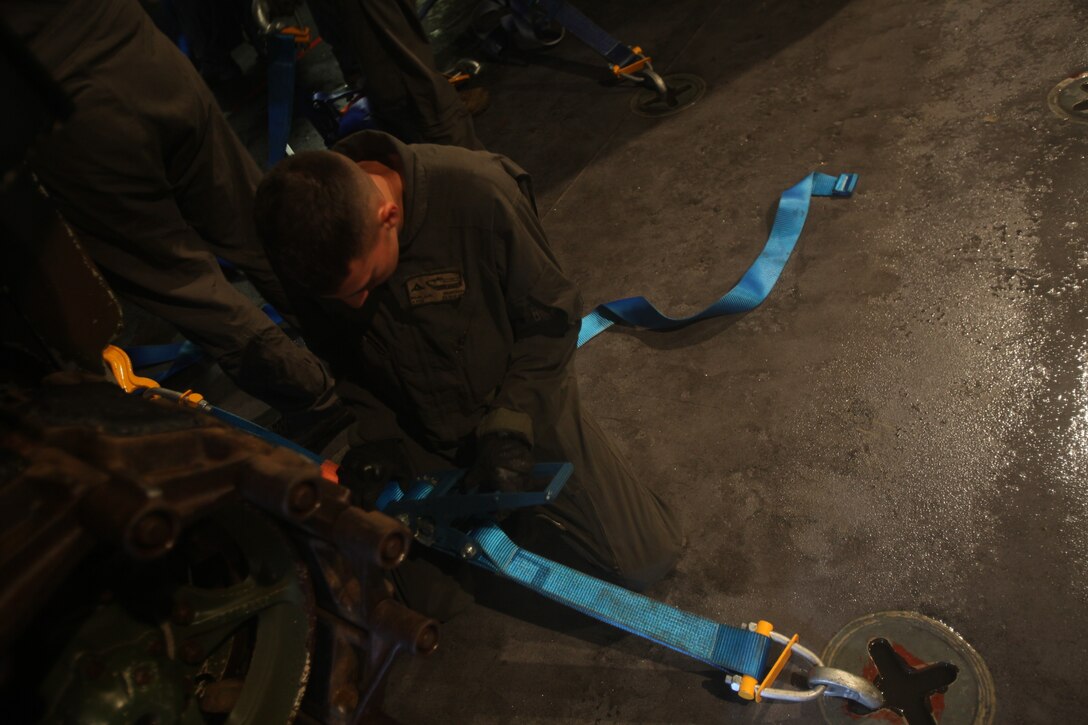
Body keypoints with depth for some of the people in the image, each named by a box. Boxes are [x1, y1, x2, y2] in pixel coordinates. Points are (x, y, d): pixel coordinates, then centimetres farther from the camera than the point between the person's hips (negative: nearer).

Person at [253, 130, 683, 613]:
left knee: (646, 560, -2)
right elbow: (336, 369, -3)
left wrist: (510, 428, -22)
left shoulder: (476, 193, -30)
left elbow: (552, 317, -17)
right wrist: (377, 446, -16)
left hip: (521, 401, -1)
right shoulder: (306, 250, -20)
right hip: (413, 436, 2)